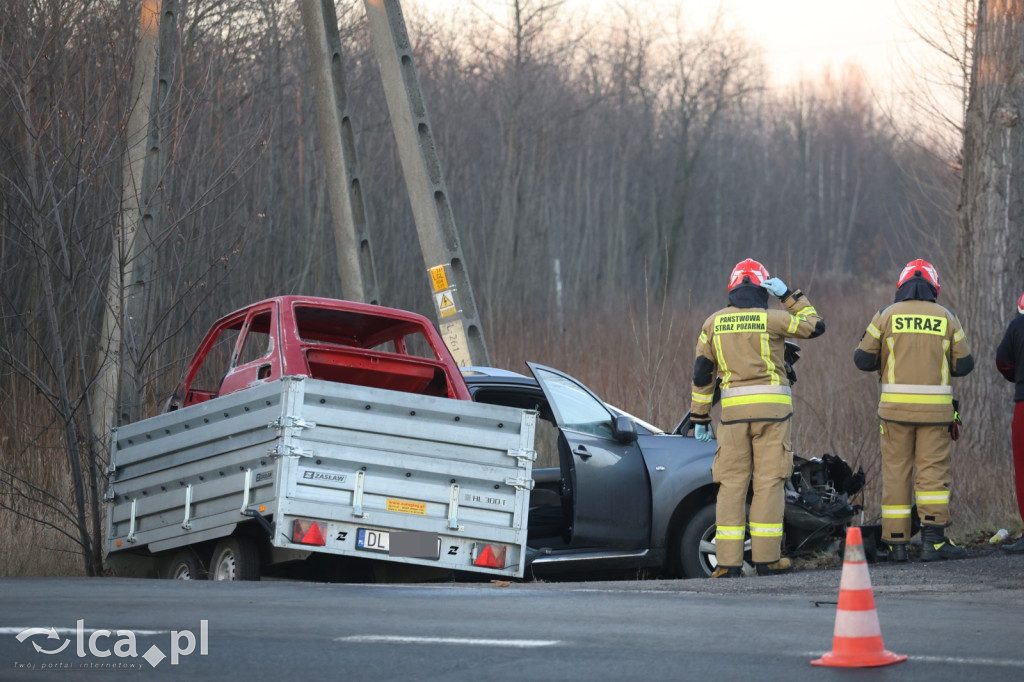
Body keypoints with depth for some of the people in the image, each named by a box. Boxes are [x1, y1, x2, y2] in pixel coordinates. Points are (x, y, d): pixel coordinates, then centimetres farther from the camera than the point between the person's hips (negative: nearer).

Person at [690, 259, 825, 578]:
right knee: (769, 482, 0)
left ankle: (728, 561, -2)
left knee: (732, 483, 3)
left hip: (734, 408, 2)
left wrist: (700, 418, 13)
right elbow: (815, 326, 10)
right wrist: (789, 295, 14)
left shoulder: (714, 323, 8)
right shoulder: (772, 319, -2)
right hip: (772, 407, -2)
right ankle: (766, 557, -2)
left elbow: (702, 374, 8)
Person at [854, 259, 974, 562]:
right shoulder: (947, 318, 4)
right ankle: (933, 539, -10)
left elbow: (863, 360, 3)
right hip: (935, 409, 0)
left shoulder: (886, 316, 2)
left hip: (896, 406, 0)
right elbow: (963, 365, 5)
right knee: (933, 469, 0)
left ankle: (896, 543, 5)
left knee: (896, 471, 5)